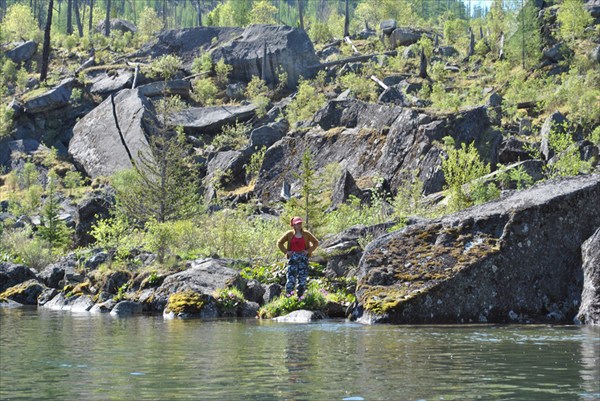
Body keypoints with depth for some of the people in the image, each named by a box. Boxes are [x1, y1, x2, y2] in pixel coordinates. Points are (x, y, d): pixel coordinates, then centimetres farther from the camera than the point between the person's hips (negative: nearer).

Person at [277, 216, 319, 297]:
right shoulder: (289, 234, 1)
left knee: (303, 277, 0)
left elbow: (316, 242, 8)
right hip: (293, 257, -1)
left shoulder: (306, 234, 1)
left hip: (303, 257, 1)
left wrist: (308, 251, -2)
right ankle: (288, 293, 4)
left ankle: (300, 295, 8)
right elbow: (279, 243, 8)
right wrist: (286, 252, -2)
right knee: (291, 276, -8)